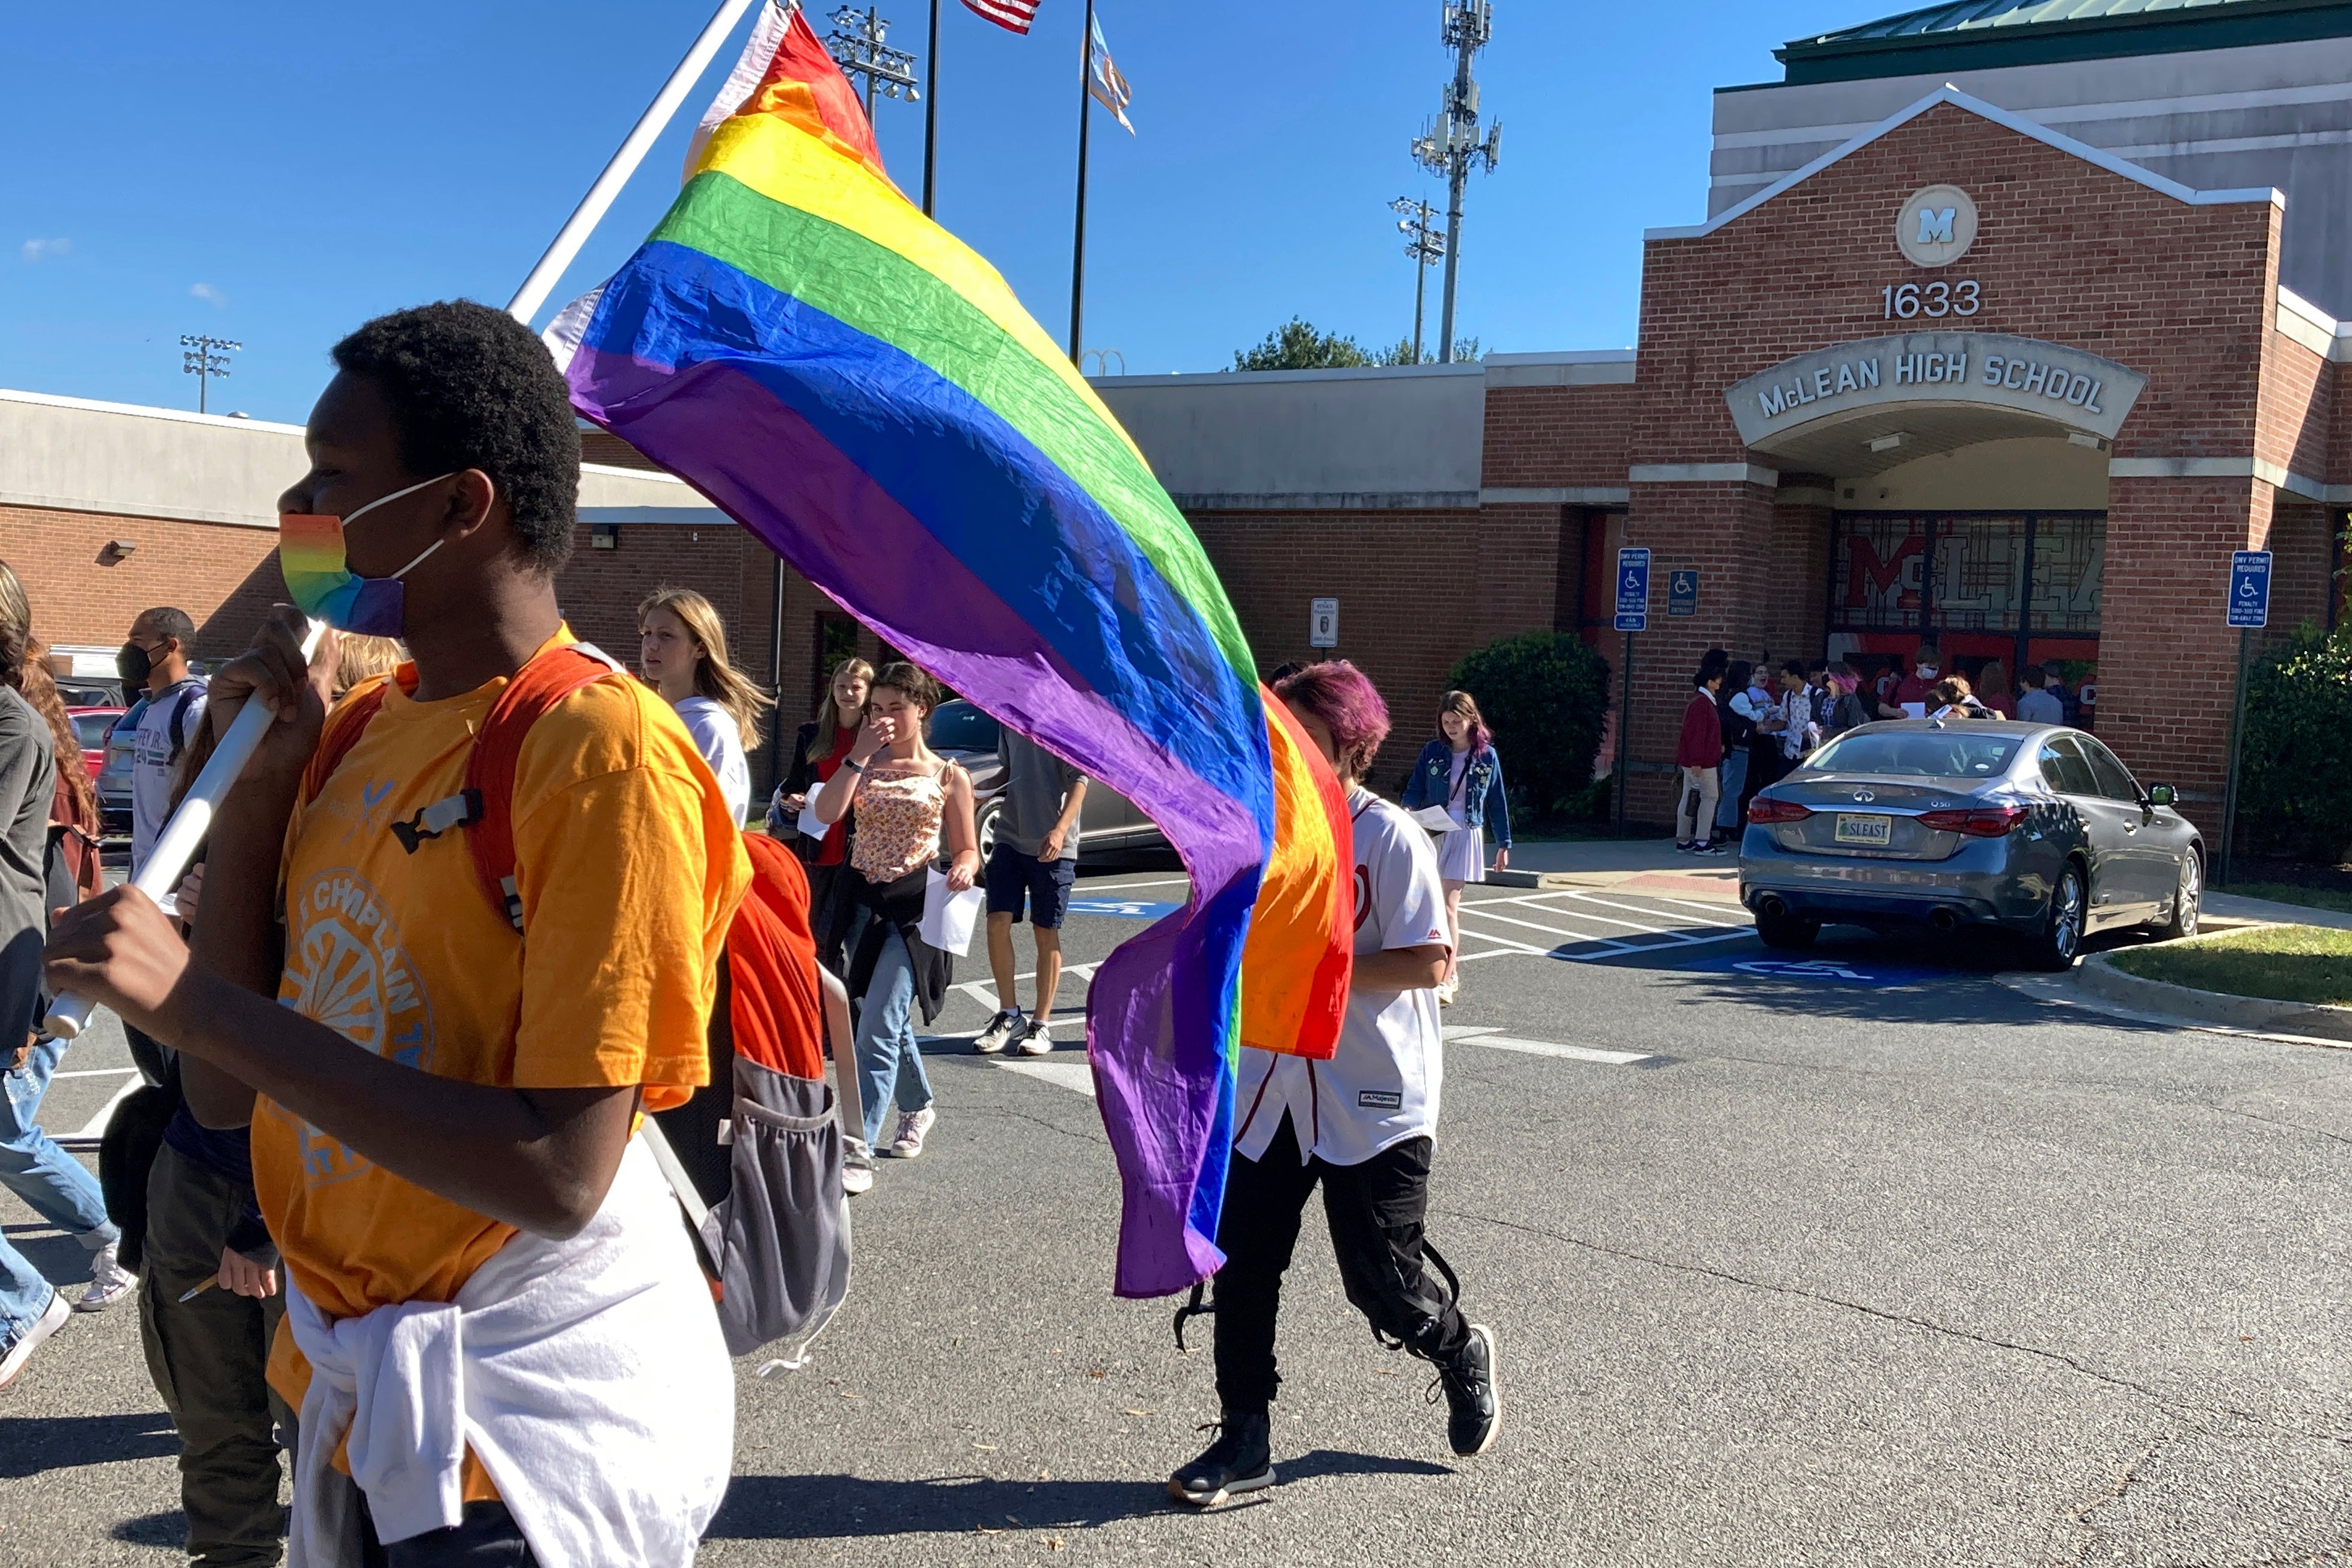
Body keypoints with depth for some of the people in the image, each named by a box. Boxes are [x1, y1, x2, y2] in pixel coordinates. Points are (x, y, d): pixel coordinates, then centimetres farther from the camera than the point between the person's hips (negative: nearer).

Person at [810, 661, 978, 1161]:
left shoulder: (949, 776, 2)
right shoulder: (865, 765, 9)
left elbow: (967, 850, 6)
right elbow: (827, 812, -8)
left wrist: (964, 871, -17)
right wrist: (859, 754, -12)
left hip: (913, 906, -4)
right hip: (862, 899, 4)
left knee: (878, 1031, -12)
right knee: (888, 1020, 18)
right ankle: (918, 1107, 41)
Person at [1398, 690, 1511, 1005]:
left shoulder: (1487, 755, 0)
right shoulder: (1432, 752, 2)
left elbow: (1497, 802, 6)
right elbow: (1415, 787, 3)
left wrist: (1504, 843, 8)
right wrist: (1408, 808, -20)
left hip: (1466, 835, -2)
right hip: (1433, 833, 2)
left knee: (1448, 906, -10)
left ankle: (1446, 980, -12)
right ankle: (1452, 971, 22)